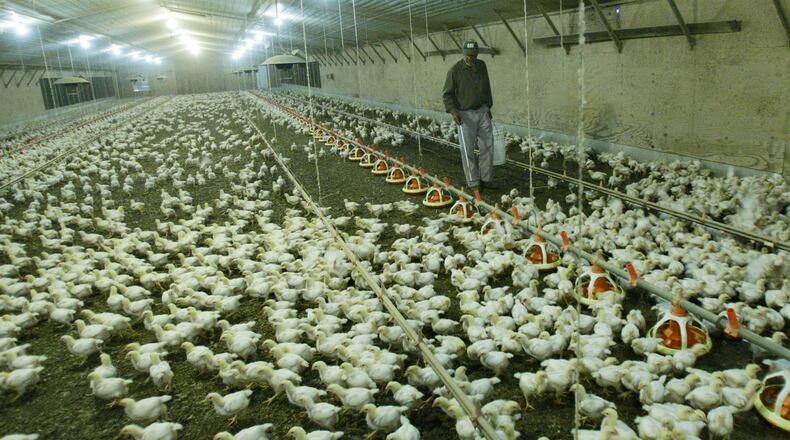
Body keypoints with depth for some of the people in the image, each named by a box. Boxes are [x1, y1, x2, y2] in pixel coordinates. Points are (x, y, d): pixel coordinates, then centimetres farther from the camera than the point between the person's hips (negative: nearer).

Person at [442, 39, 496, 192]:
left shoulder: (482, 66, 6)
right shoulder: (455, 70, -11)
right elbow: (447, 94, -9)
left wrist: (488, 106, 19)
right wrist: (453, 110, -22)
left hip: (482, 111, 5)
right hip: (465, 115, -5)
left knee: (488, 146, 7)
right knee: (468, 150, -2)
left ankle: (486, 179, 19)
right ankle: (473, 182, 9)